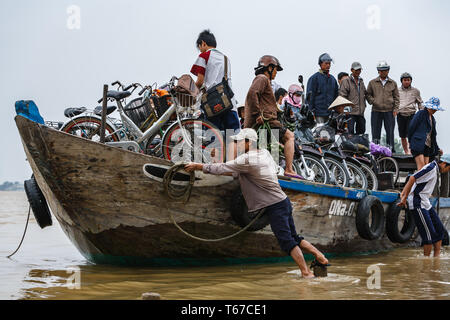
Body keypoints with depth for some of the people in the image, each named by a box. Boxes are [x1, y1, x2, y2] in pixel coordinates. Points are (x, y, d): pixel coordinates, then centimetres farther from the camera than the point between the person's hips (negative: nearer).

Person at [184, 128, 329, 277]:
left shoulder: (247, 160, -16)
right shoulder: (264, 152, 9)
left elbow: (221, 169, -12)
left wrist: (197, 166, 0)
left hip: (275, 207, -9)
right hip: (283, 202, 9)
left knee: (287, 241, -7)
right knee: (293, 238, 18)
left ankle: (306, 273, -7)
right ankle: (319, 255, 19)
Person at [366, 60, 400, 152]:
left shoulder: (393, 83, 10)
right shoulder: (372, 83, 8)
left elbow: (396, 97, 12)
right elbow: (368, 94, 12)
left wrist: (396, 109, 2)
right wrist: (373, 101, -5)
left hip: (389, 111, 0)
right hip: (376, 111, 0)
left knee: (390, 132, 0)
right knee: (376, 132, 1)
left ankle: (391, 149, 7)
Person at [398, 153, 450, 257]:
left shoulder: (435, 170, 17)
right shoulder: (431, 168, -15)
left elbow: (412, 179, 20)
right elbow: (412, 178, -23)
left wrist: (403, 193, 13)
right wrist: (405, 198, -19)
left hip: (426, 204, 10)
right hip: (418, 205, -10)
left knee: (440, 230, 9)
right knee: (429, 234, -10)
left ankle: (436, 257, 14)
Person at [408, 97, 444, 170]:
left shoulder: (432, 118, 23)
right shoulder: (420, 114, 0)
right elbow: (411, 127, -2)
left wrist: (437, 149, 25)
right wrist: (410, 141, 1)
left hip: (427, 146, 7)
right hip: (418, 144, -7)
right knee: (421, 166, -18)